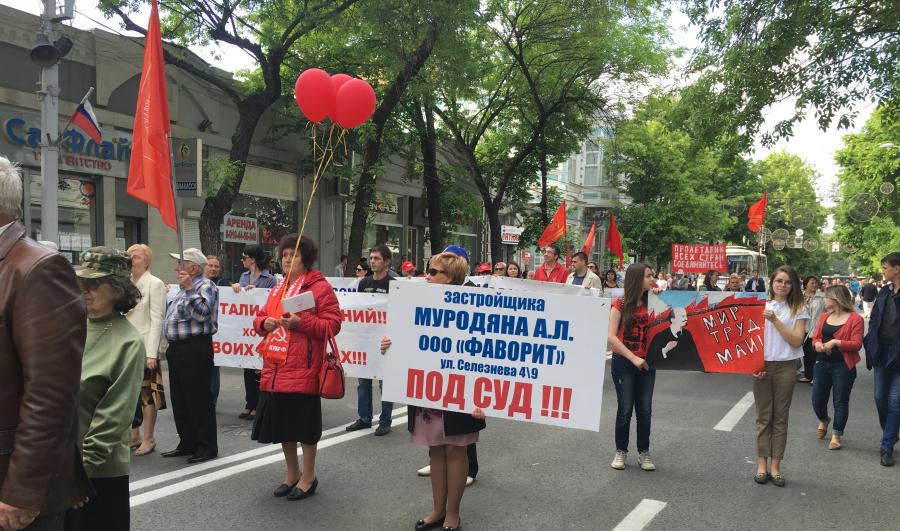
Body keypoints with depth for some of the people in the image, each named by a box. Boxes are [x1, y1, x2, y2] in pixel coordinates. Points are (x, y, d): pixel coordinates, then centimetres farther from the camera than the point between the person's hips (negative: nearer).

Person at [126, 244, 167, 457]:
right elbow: (120, 314, 14)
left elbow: (157, 319, -10)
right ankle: (134, 435, 23)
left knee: (147, 393, 0)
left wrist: (151, 353, -15)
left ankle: (148, 439, 9)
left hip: (145, 346, -6)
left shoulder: (154, 284, -5)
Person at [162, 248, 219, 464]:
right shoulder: (184, 289, 21)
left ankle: (206, 447, 3)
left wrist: (189, 289, -23)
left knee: (199, 399, -5)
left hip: (195, 349, -10)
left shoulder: (205, 286, -8)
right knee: (179, 399, 14)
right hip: (177, 349, 10)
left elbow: (202, 313, -23)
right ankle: (187, 444, 24)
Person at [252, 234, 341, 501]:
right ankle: (292, 473, 31)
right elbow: (260, 318, 22)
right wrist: (264, 322, -1)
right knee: (282, 422, 14)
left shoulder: (320, 287, -6)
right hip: (275, 368, 7)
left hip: (303, 369, -7)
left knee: (304, 425, 2)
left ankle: (308, 476, 19)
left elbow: (333, 324, -12)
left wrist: (300, 322, -21)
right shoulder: (277, 289, 16)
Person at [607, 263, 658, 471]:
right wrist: (633, 358, -17)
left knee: (645, 410, 6)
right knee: (625, 409, 2)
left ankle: (643, 453, 20)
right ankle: (621, 452, 18)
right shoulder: (620, 304, -7)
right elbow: (611, 336, -12)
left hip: (646, 363, 4)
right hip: (623, 362, -3)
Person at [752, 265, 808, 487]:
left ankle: (775, 466, 14)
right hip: (762, 365, 0)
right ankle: (762, 464, 13)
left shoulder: (798, 310, 3)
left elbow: (797, 340, -7)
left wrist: (775, 320, -15)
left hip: (786, 366, 0)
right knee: (763, 416, 6)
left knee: (780, 417, 6)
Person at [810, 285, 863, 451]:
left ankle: (836, 436, 15)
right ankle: (823, 420, 41)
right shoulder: (824, 317, 10)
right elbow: (815, 336, 13)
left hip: (843, 366, -5)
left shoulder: (855, 319, -9)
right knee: (817, 400, 9)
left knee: (840, 402, 2)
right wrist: (817, 343, -9)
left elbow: (857, 344, -12)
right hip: (822, 364, 6)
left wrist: (836, 342, -22)